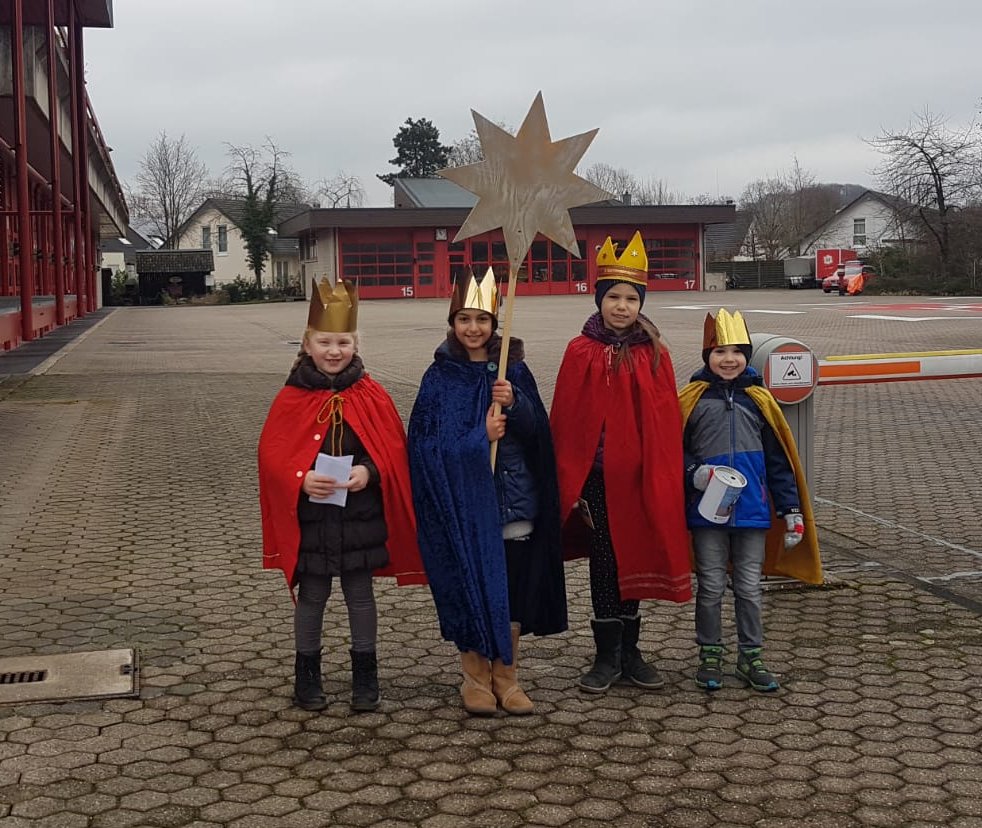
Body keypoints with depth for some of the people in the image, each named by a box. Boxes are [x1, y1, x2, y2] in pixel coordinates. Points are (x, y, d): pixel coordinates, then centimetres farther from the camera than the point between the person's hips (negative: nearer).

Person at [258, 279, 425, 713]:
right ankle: (306, 673, 27)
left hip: (360, 514, 1)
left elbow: (394, 449, -2)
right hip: (309, 516, 0)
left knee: (360, 594, 11)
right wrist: (302, 480, -21)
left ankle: (365, 672, 26)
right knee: (312, 595, 12)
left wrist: (369, 472, -20)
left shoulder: (372, 396, -2)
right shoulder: (291, 399, -4)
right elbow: (272, 453, -5)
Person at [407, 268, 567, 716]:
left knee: (514, 591, 6)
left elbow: (538, 431, 0)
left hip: (515, 501, 2)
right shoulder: (440, 377, -1)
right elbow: (427, 444, -7)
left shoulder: (514, 370, 5)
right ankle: (476, 676, 20)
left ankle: (506, 675, 22)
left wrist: (514, 404, -18)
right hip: (464, 503, -2)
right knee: (473, 588, 3)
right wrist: (479, 437, -18)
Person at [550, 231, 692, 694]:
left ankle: (630, 653, 24)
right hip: (597, 476, -1)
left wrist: (664, 479, -4)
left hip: (640, 477, 1)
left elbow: (666, 421, 1)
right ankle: (607, 657, 16)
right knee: (604, 564, 5)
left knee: (634, 561, 11)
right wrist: (571, 486, -5)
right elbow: (565, 421, -2)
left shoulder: (654, 353, 1)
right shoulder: (581, 352, -3)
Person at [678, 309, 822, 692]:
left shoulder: (759, 400, 4)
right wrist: (694, 474, -17)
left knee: (749, 587, 9)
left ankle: (751, 657, 20)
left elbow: (779, 461, 7)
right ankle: (710, 656, 20)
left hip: (752, 513, 2)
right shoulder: (692, 398, -2)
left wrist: (792, 511, 4)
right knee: (710, 586, 7)